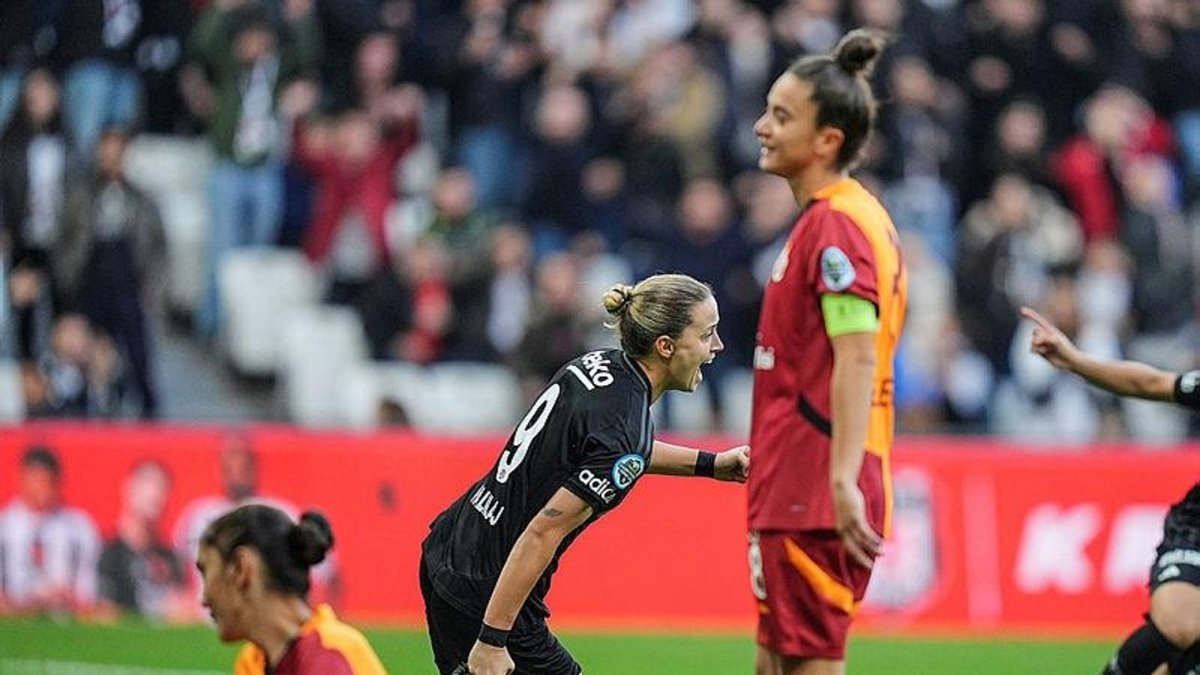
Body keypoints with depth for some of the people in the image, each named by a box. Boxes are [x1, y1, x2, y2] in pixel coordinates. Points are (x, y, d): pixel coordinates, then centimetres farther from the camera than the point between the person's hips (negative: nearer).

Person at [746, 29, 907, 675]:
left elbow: (857, 360, -24)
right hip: (793, 486, 10)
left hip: (813, 494, -10)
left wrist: (843, 482, -31)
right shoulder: (835, 217, 18)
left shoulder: (835, 224, -14)